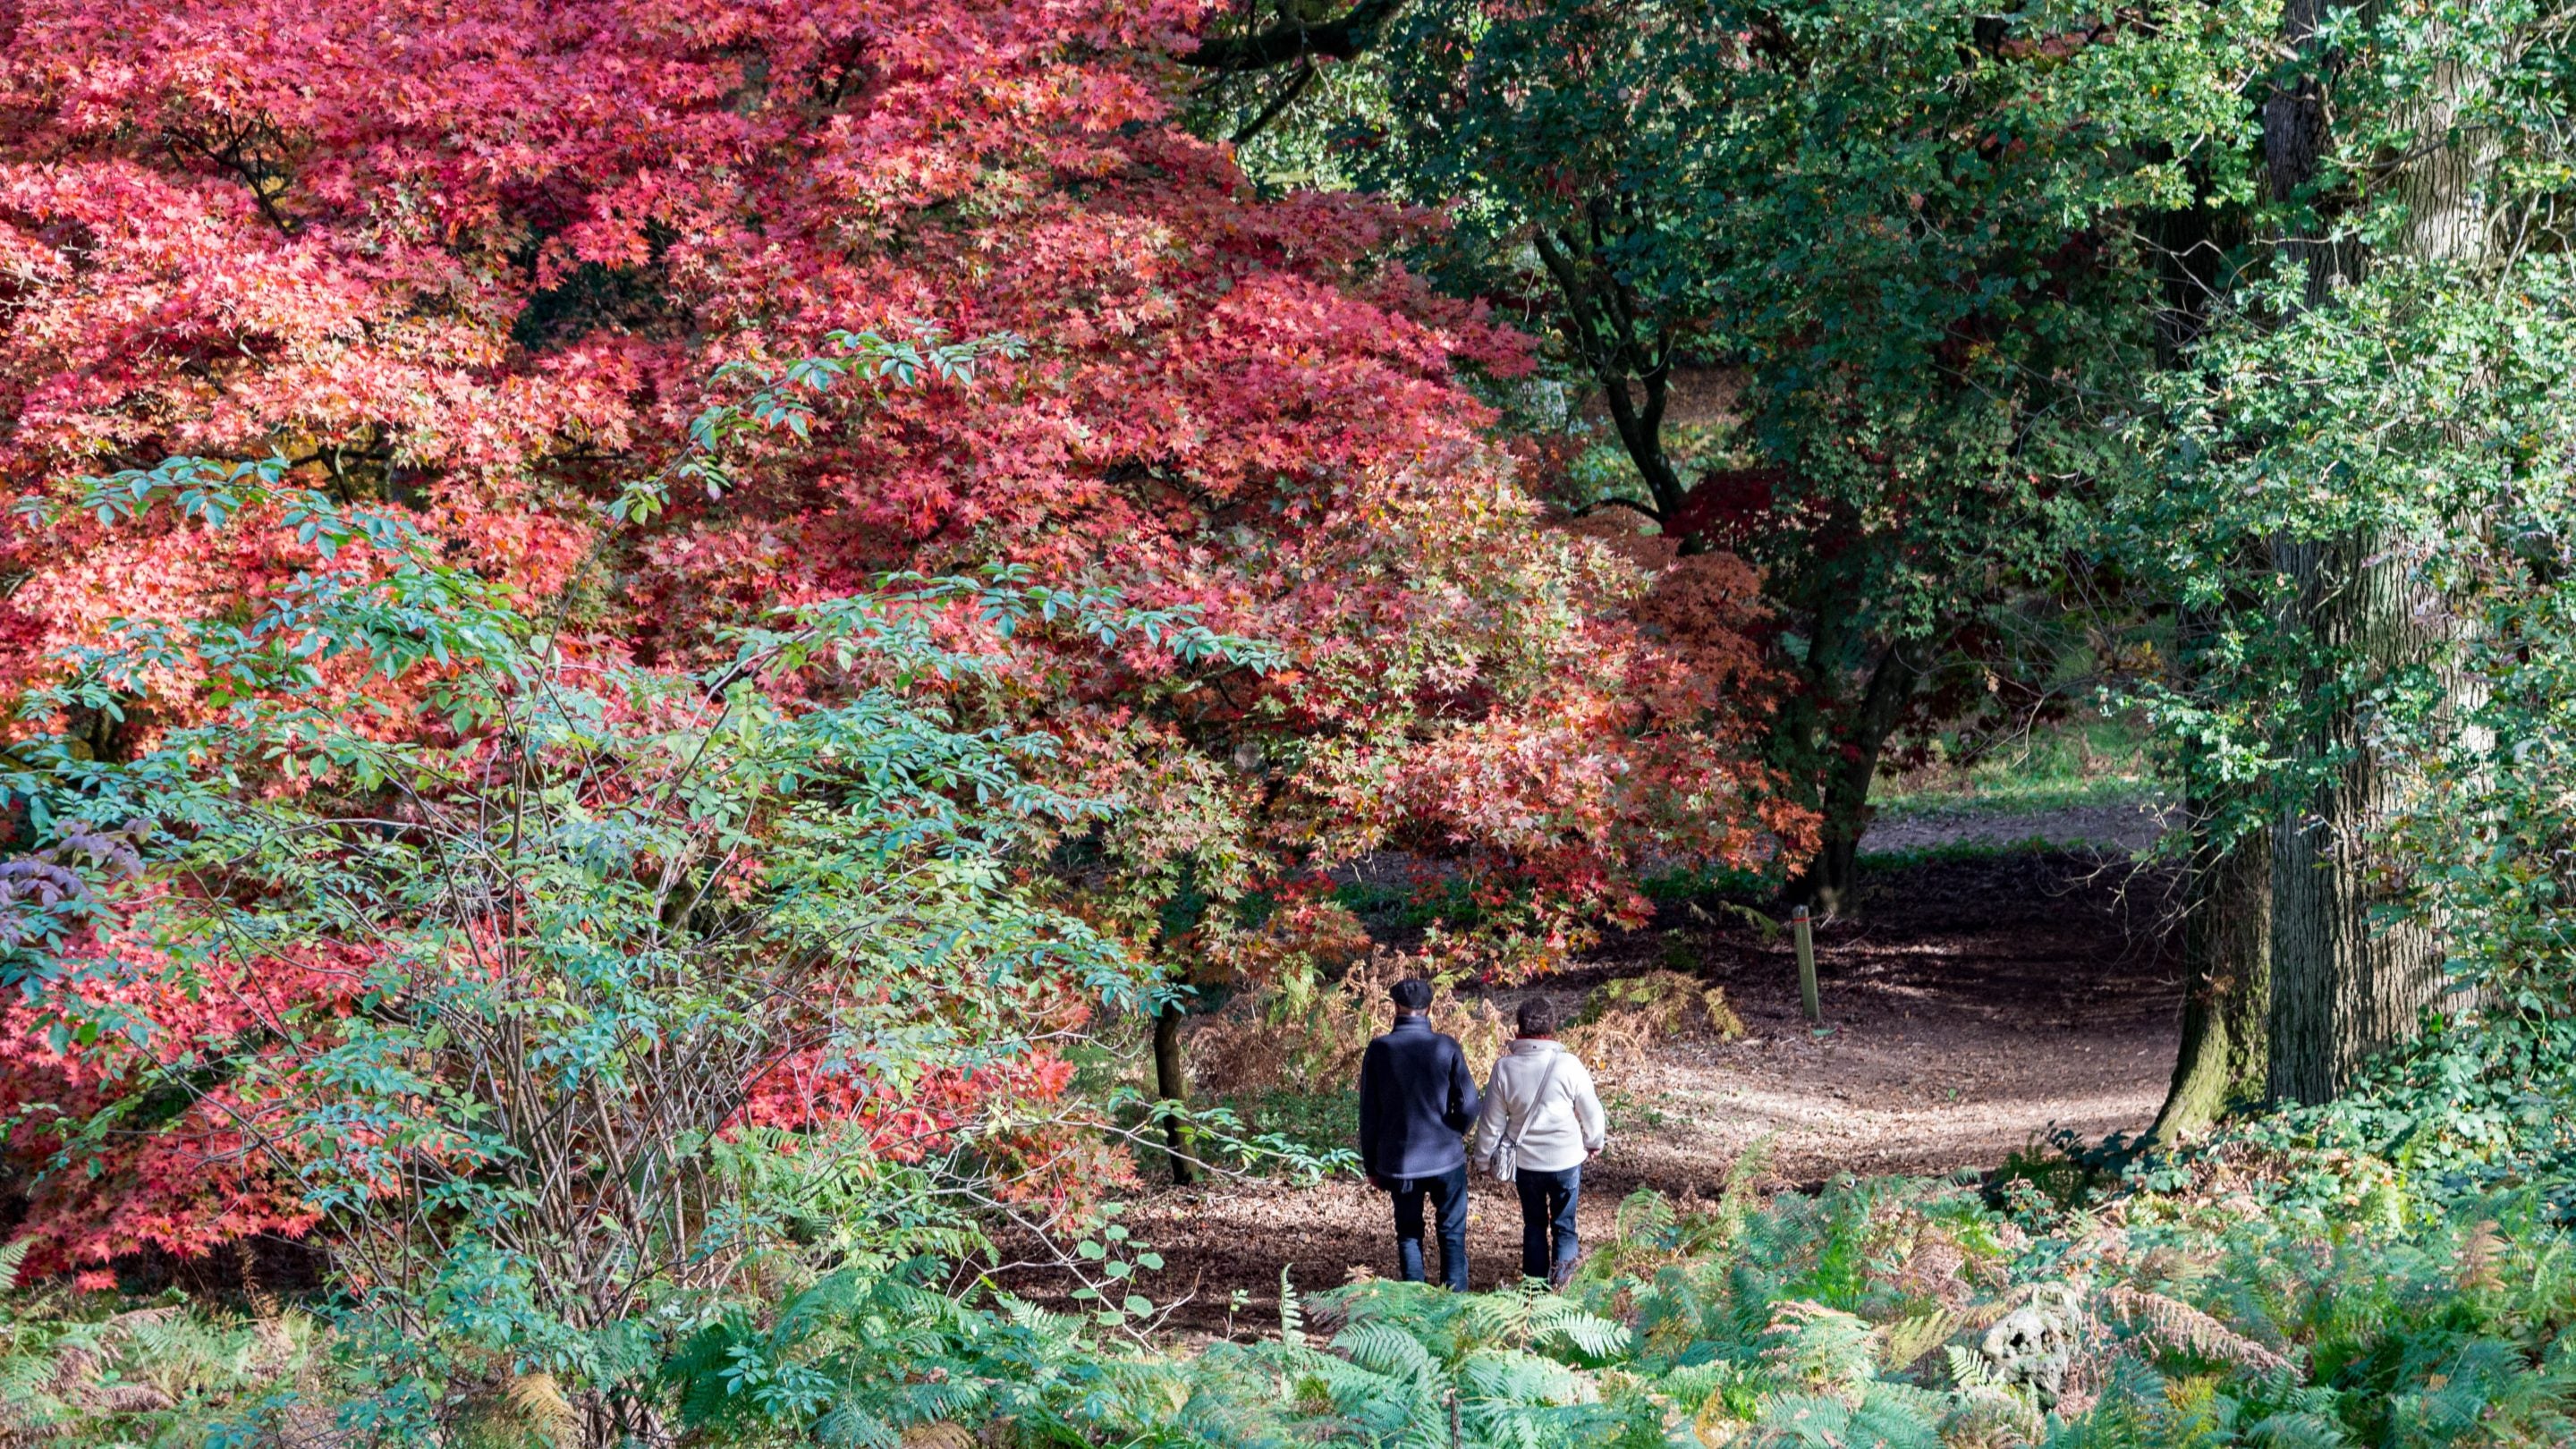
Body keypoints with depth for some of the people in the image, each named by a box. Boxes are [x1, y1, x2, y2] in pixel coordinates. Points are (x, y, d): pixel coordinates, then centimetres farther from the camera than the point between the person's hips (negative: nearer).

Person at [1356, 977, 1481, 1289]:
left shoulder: (1379, 1050, -5)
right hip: (1446, 1158, -1)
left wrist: (1371, 1164, 9)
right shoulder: (1446, 1047, -9)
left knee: (1409, 1234, 12)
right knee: (1452, 1234, 9)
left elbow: (1368, 1114, -1)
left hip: (1399, 1162, 1)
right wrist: (1454, 1134, 10)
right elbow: (1468, 1104, -11)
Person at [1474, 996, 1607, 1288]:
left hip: (1525, 1160, 2)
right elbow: (1592, 1112, -5)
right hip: (1566, 1159, -2)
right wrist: (1595, 1143, 15)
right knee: (1564, 1224, 11)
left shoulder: (1505, 1067, -11)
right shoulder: (1569, 1065, -16)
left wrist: (1485, 1156, 15)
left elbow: (1492, 1121, -2)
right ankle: (1563, 1267, -10)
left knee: (1534, 1224, 18)